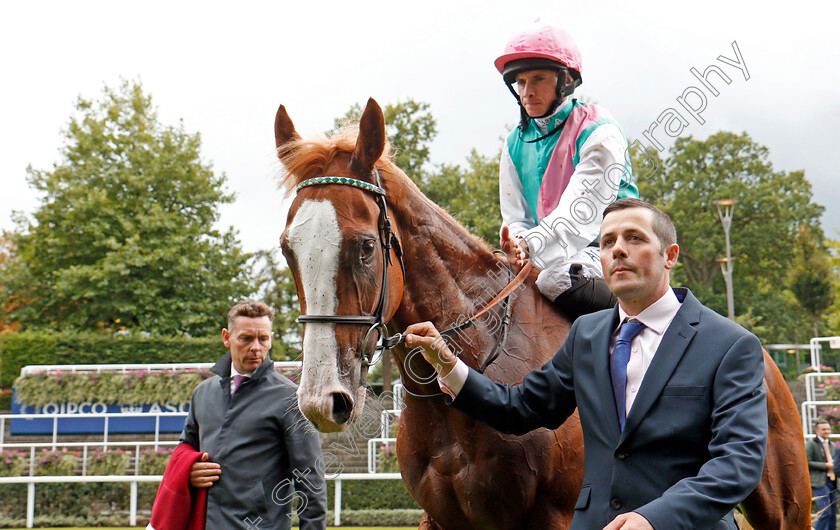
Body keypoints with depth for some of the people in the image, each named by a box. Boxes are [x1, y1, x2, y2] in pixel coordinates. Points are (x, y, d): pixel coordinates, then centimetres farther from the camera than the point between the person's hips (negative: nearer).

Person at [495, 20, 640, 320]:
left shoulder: (599, 132, -9)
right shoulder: (515, 144, 11)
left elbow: (582, 210, -21)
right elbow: (516, 218, 8)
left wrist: (533, 245, -37)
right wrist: (517, 242, -18)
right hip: (554, 256, 6)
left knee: (556, 279, -35)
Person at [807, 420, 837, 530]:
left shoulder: (832, 445, 20)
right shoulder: (811, 444, -2)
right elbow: (807, 463, -11)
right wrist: (825, 465, -13)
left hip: (832, 482, 7)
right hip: (819, 482, -7)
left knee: (833, 513, 5)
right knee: (825, 512, -15)